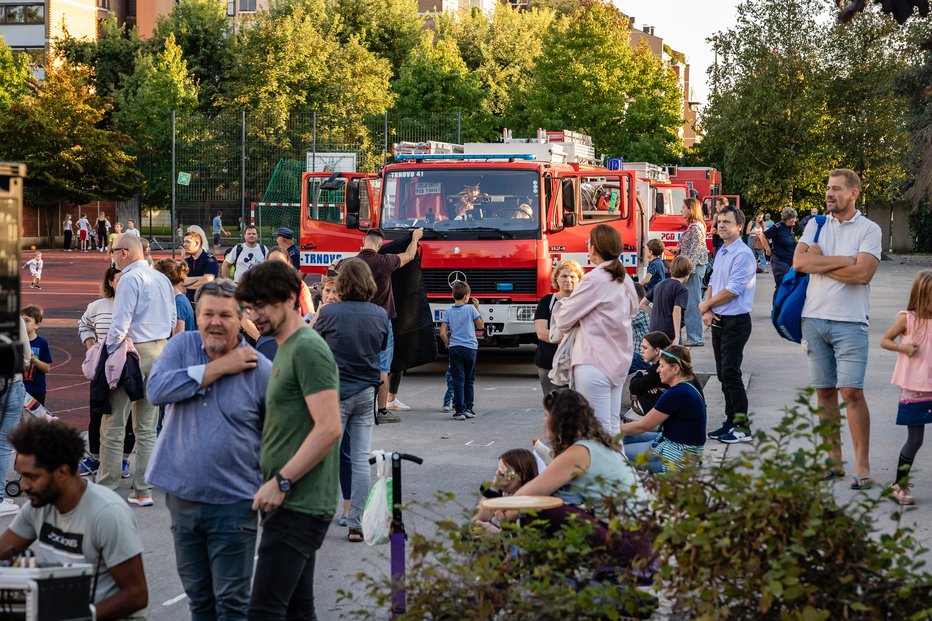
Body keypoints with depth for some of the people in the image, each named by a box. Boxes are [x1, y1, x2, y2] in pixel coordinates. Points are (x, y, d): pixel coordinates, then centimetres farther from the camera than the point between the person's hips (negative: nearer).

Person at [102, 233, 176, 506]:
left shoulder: (130, 279, -12)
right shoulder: (162, 279, 11)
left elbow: (120, 324, -18)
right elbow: (173, 319, 16)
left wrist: (107, 355, -11)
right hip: (161, 350, 8)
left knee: (113, 425, -1)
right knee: (147, 429, 11)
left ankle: (105, 489, 0)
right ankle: (143, 491, 11)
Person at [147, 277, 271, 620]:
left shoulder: (260, 369, -7)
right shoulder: (182, 346, 2)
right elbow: (157, 389, -16)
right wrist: (218, 368, -15)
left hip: (233, 503, -4)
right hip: (183, 498, 4)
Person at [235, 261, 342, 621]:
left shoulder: (308, 349, -13)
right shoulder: (285, 349, 18)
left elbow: (329, 428, -21)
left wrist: (281, 482, -19)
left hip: (300, 505, -10)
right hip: (289, 501, 10)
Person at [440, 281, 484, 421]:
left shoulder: (448, 312, 0)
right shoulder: (471, 309, -4)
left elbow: (443, 333, -5)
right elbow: (481, 326, 7)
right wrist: (477, 308, 13)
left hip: (455, 348, 0)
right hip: (471, 348, 0)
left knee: (458, 380, 0)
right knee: (469, 380, 13)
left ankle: (459, 410, -7)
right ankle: (468, 408, 17)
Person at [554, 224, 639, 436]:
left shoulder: (595, 279, -14)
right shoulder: (625, 280, 10)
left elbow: (564, 319, -9)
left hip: (595, 362, -8)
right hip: (619, 361, 8)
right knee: (612, 428, 11)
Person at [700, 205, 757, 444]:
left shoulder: (742, 254, -15)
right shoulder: (720, 253, 14)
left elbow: (732, 290, -19)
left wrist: (706, 305, -7)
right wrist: (707, 311, -1)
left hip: (735, 321, -9)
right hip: (718, 321, 9)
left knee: (730, 373, -10)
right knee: (723, 374, 12)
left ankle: (742, 426, -5)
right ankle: (731, 421, 19)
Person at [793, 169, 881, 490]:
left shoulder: (869, 229, 0)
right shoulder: (815, 225, 11)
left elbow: (862, 273, -14)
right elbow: (799, 262, -4)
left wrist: (819, 263, -6)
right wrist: (843, 260, -9)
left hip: (850, 322, -4)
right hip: (814, 318, 4)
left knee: (851, 391, -11)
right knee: (825, 391, 7)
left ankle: (862, 466, -6)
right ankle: (834, 460, 15)